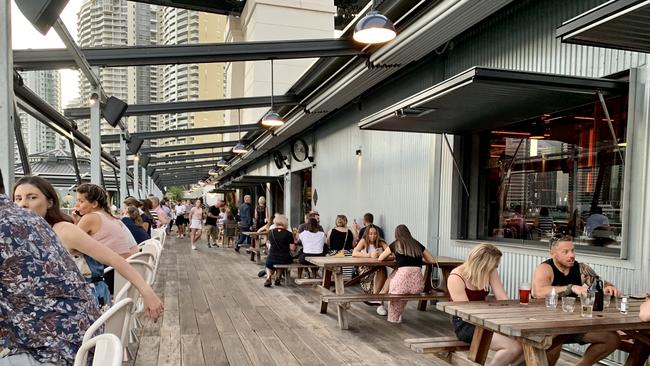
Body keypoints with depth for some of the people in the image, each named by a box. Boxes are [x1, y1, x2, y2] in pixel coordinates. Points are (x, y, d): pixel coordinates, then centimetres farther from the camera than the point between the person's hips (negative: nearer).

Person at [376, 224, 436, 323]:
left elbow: (380, 258, 22)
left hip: (403, 276, -3)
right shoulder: (418, 245, 20)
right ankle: (396, 316, 37)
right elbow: (432, 260, 25)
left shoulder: (395, 244, 13)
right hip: (418, 283, 3)